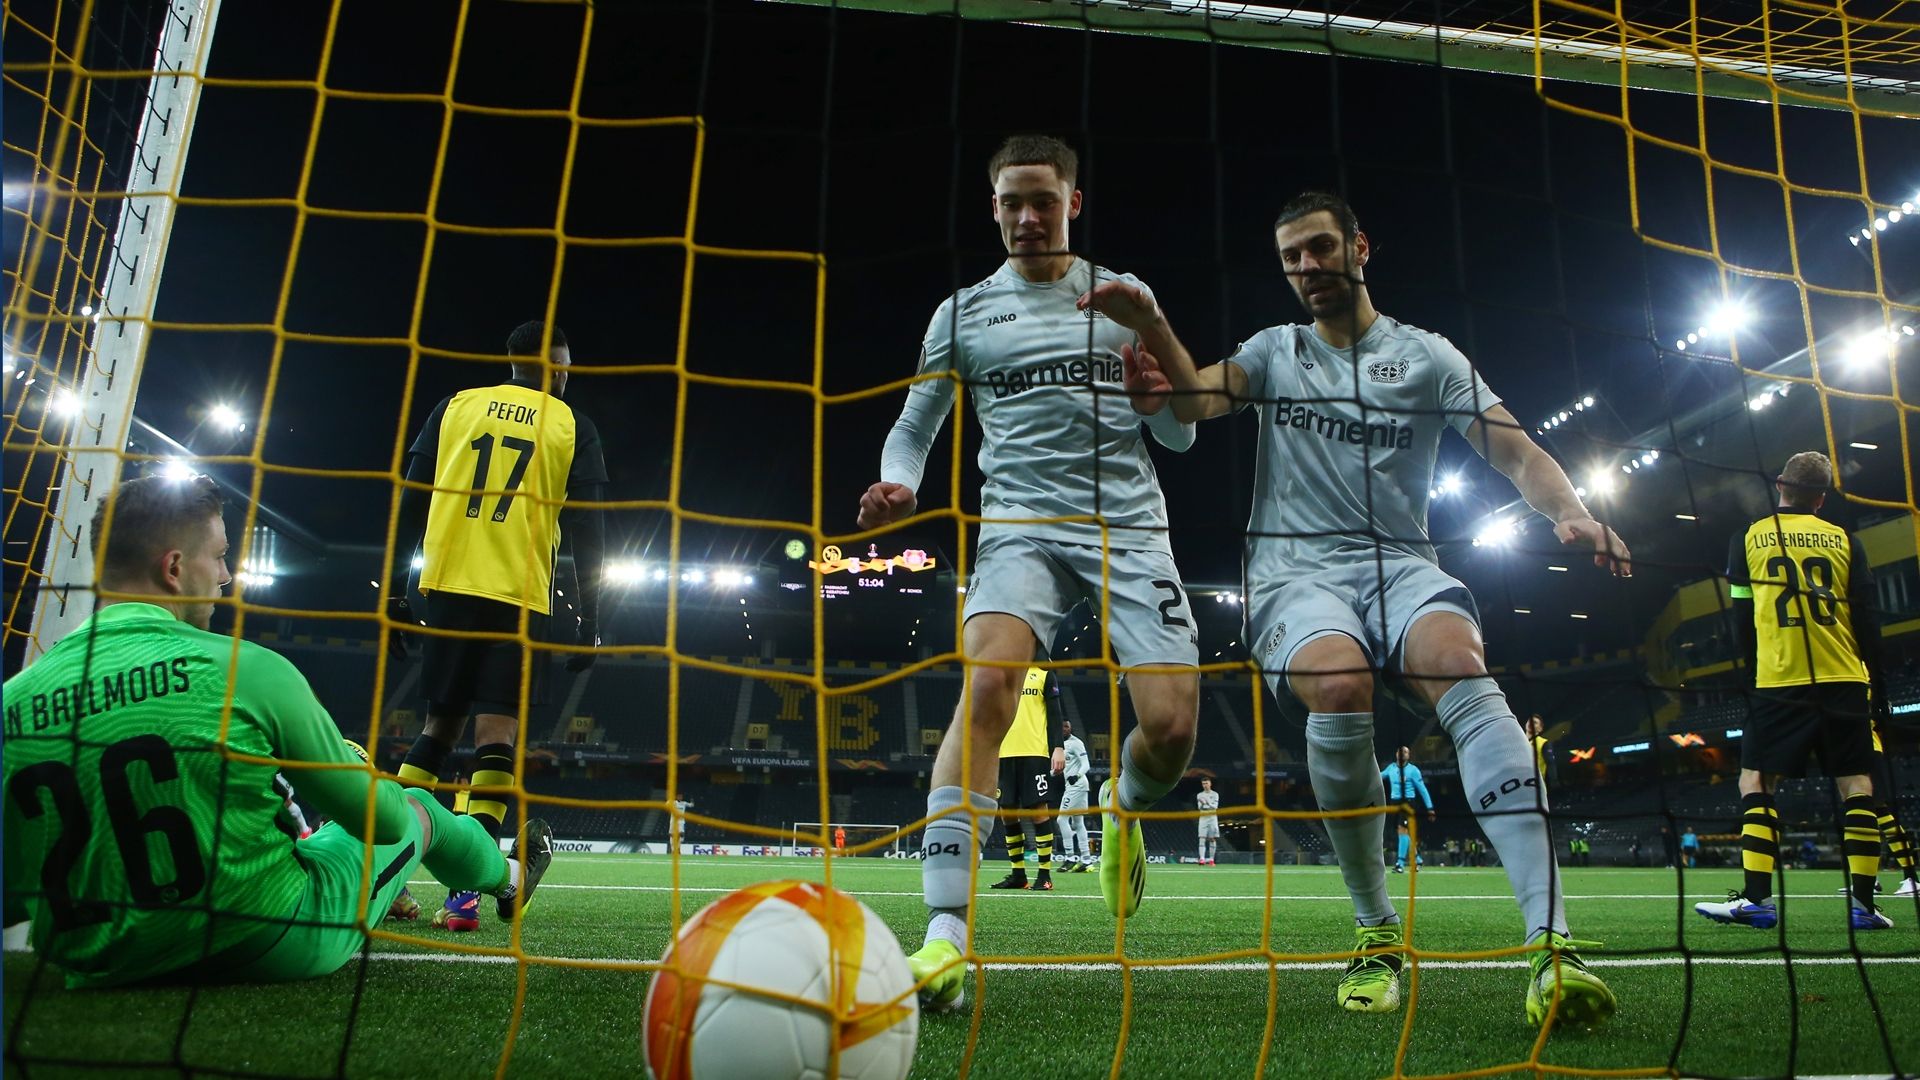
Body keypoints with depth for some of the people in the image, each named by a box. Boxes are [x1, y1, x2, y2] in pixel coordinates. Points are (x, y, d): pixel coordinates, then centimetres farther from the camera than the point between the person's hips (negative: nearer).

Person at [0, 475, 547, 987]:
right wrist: (391, 803, 15)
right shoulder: (246, 669, -19)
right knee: (413, 812, 22)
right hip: (272, 953, -5)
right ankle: (507, 877, 55)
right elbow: (376, 813, -9)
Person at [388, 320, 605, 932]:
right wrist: (589, 621, 3)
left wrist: (395, 588, 12)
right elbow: (585, 531, 1)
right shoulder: (573, 429, 6)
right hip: (519, 599, -3)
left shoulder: (455, 407, 12)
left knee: (440, 725, 16)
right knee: (496, 737, -4)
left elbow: (411, 501, 8)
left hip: (447, 586, 3)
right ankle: (465, 892, -11)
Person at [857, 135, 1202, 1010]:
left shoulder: (1124, 294, 13)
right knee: (987, 682, -29)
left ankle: (1123, 807, 27)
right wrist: (900, 483, -6)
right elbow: (912, 428, 17)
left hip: (1130, 528, 1)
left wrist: (1153, 347, -8)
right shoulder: (964, 312, 11)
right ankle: (945, 935, -28)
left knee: (1172, 726, -12)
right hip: (1022, 527, -1)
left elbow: (1179, 435, 12)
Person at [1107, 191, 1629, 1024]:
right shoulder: (1273, 350, 18)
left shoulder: (1427, 355, 13)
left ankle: (1550, 941, -35)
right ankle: (1377, 931, -13)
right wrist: (1151, 328, -19)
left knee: (1462, 669, -33)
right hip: (1296, 572, 0)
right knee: (1339, 687, -33)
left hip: (1400, 565, 0)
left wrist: (1568, 512, -17)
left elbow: (1516, 451, 3)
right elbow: (1198, 400, -1)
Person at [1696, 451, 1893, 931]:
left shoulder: (1749, 539, 7)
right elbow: (1867, 621, 7)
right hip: (1844, 681, 2)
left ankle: (1757, 899, -8)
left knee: (1755, 783, 1)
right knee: (1856, 786, 6)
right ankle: (1863, 904, 5)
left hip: (1779, 682, -2)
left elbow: (1741, 623, 8)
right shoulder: (1844, 541, 9)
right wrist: (1879, 685, 14)